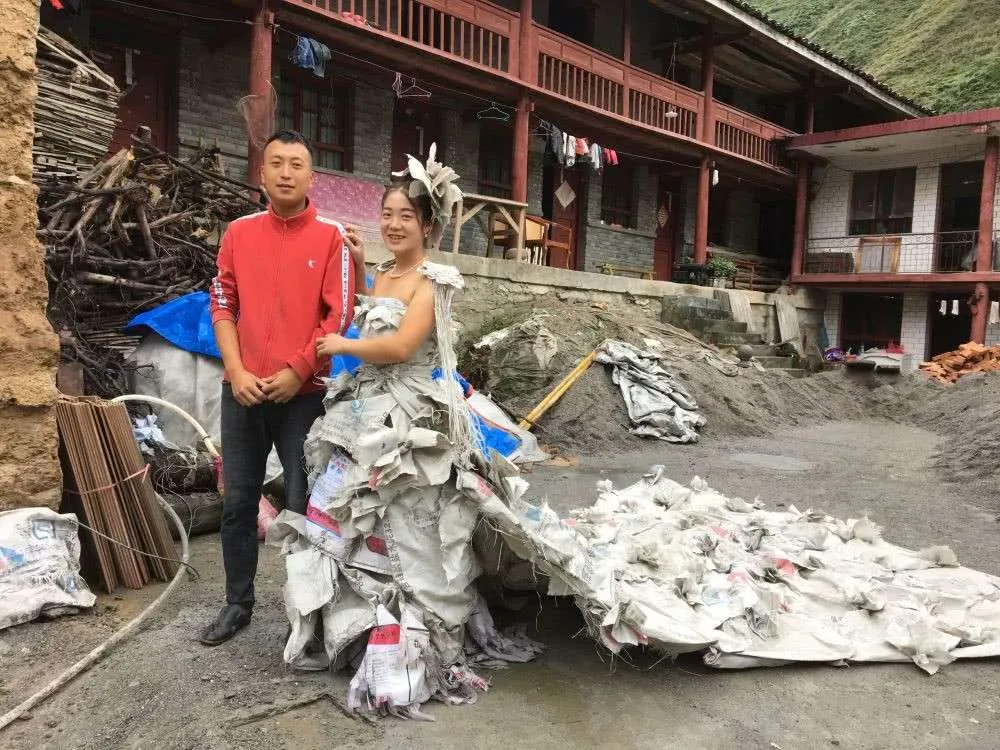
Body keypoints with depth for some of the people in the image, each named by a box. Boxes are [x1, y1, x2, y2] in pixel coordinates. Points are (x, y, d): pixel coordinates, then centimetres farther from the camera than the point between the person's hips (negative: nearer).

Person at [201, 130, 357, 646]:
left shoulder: (331, 236, -1)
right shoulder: (239, 233, 9)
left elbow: (340, 315, -6)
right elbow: (222, 305, 7)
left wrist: (297, 372, -12)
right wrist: (237, 372, -6)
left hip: (305, 393, -3)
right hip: (242, 392, 4)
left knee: (303, 505, 3)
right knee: (238, 502, 10)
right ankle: (238, 604, 26)